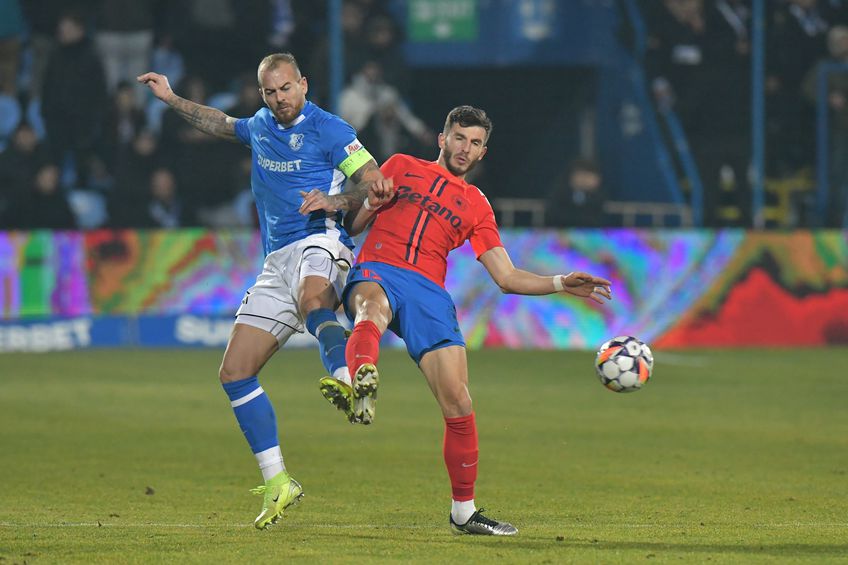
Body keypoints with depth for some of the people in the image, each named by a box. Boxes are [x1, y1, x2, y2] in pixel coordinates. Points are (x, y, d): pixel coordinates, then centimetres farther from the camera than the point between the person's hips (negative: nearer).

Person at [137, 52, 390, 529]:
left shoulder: (329, 130, -2)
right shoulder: (260, 127, 19)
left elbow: (377, 186, -5)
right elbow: (222, 125, 42)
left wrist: (336, 202, -21)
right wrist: (172, 99, 41)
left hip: (319, 243, -7)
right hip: (277, 262, 7)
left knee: (312, 301, -44)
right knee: (235, 373, 0)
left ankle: (349, 381, -68)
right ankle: (278, 483, 3)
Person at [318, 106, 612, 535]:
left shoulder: (476, 206, 25)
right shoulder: (401, 166, 22)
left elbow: (507, 278, 21)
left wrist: (561, 284, 6)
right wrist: (370, 202, -4)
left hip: (429, 293, 3)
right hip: (377, 271, -3)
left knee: (458, 402, -8)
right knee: (373, 306, -42)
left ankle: (463, 512, 6)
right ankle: (359, 383, -75)